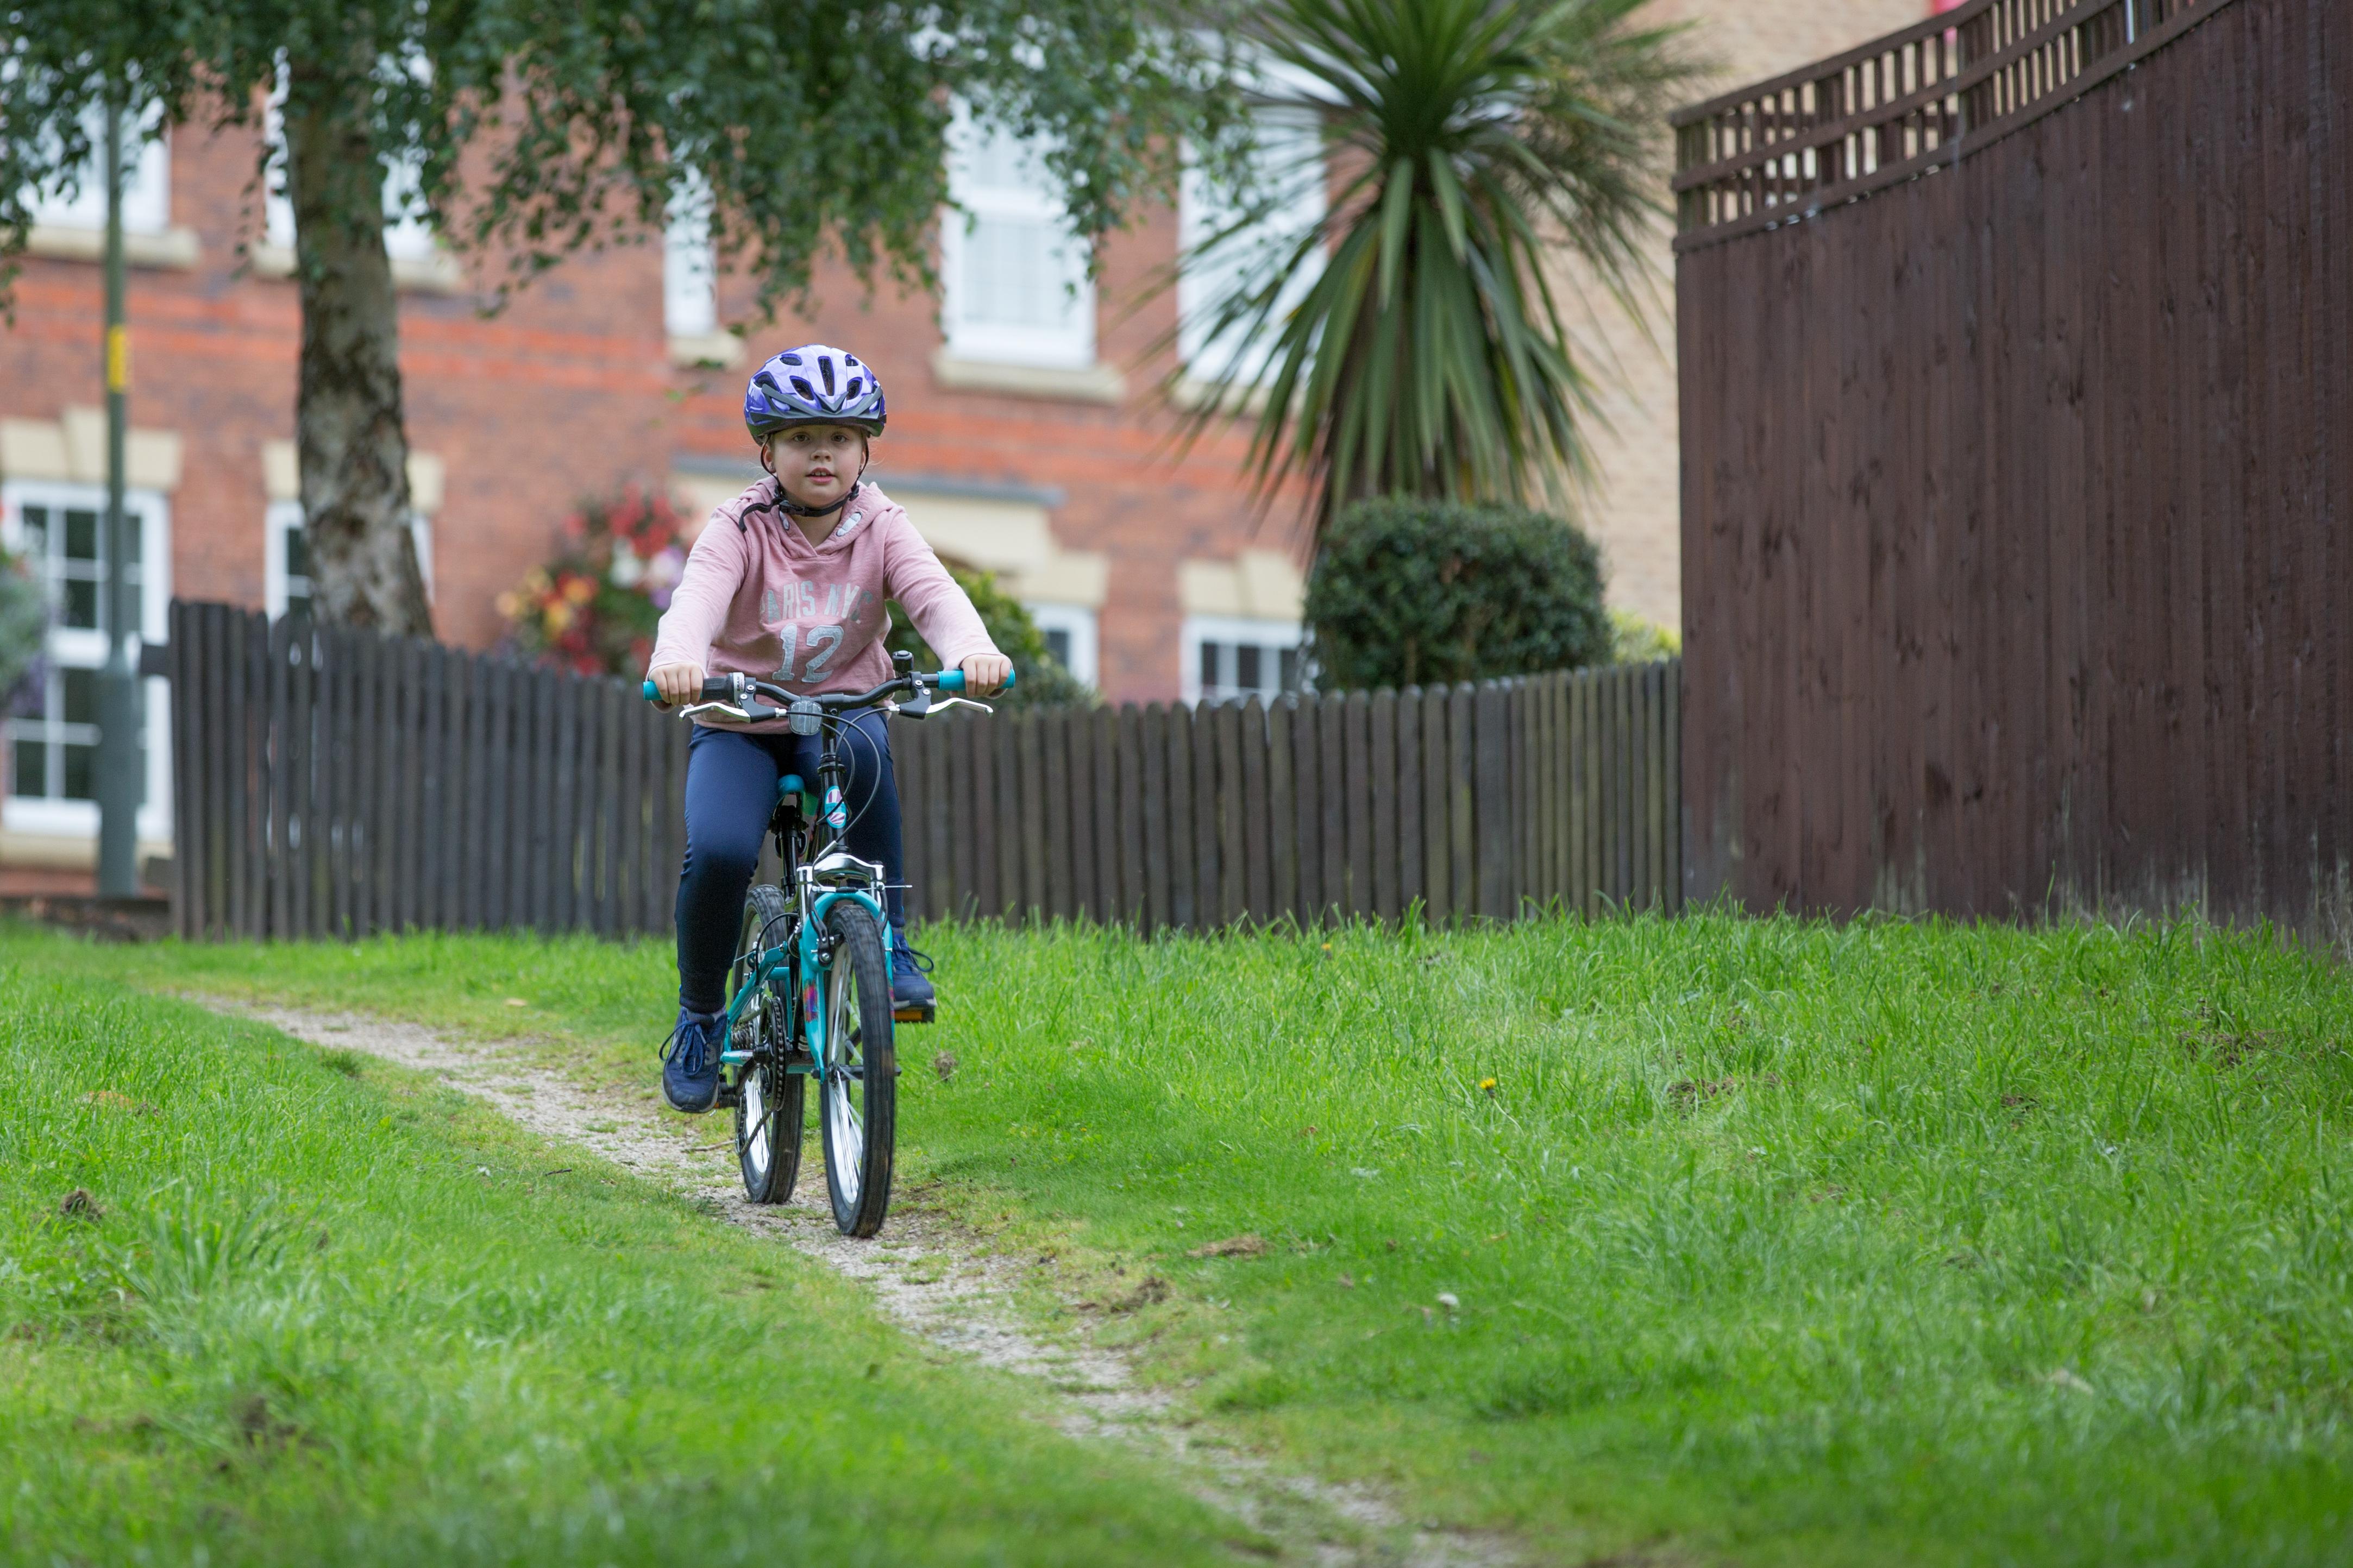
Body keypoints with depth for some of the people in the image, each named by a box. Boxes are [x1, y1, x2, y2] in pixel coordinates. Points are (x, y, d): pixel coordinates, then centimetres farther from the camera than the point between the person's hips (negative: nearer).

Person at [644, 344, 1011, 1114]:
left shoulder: (880, 529, -5)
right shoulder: (739, 530, -11)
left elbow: (933, 592, -23)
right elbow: (698, 597, -30)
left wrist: (972, 651, -47)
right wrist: (676, 661, -54)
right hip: (739, 724, -1)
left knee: (863, 749, -37)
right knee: (718, 852, -27)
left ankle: (889, 943, -22)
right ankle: (699, 1016, 0)